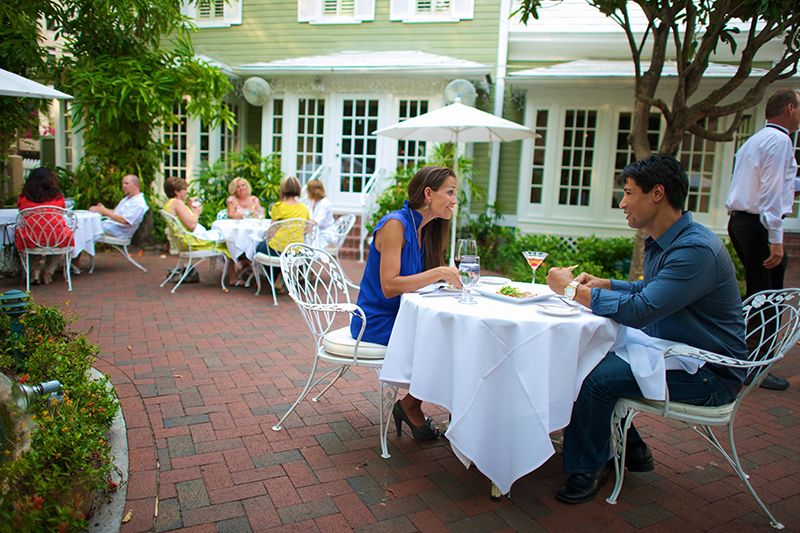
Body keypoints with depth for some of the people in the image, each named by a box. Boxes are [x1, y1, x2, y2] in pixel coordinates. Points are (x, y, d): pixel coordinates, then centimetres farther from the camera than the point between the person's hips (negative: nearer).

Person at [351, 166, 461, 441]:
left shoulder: (425, 228, 8)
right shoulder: (395, 224, -19)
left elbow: (419, 280, 7)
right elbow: (389, 286, -25)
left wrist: (449, 273, -11)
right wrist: (438, 272, -27)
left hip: (401, 316, 8)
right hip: (378, 323, -8)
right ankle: (410, 406, 6)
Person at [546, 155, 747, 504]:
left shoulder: (696, 250, -26)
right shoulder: (660, 241, 6)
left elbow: (639, 310, -33)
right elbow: (650, 290, 22)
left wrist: (573, 289, -22)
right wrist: (602, 284, 6)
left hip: (707, 374, -10)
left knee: (595, 378, -23)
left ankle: (587, 470, 0)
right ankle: (630, 449, 19)